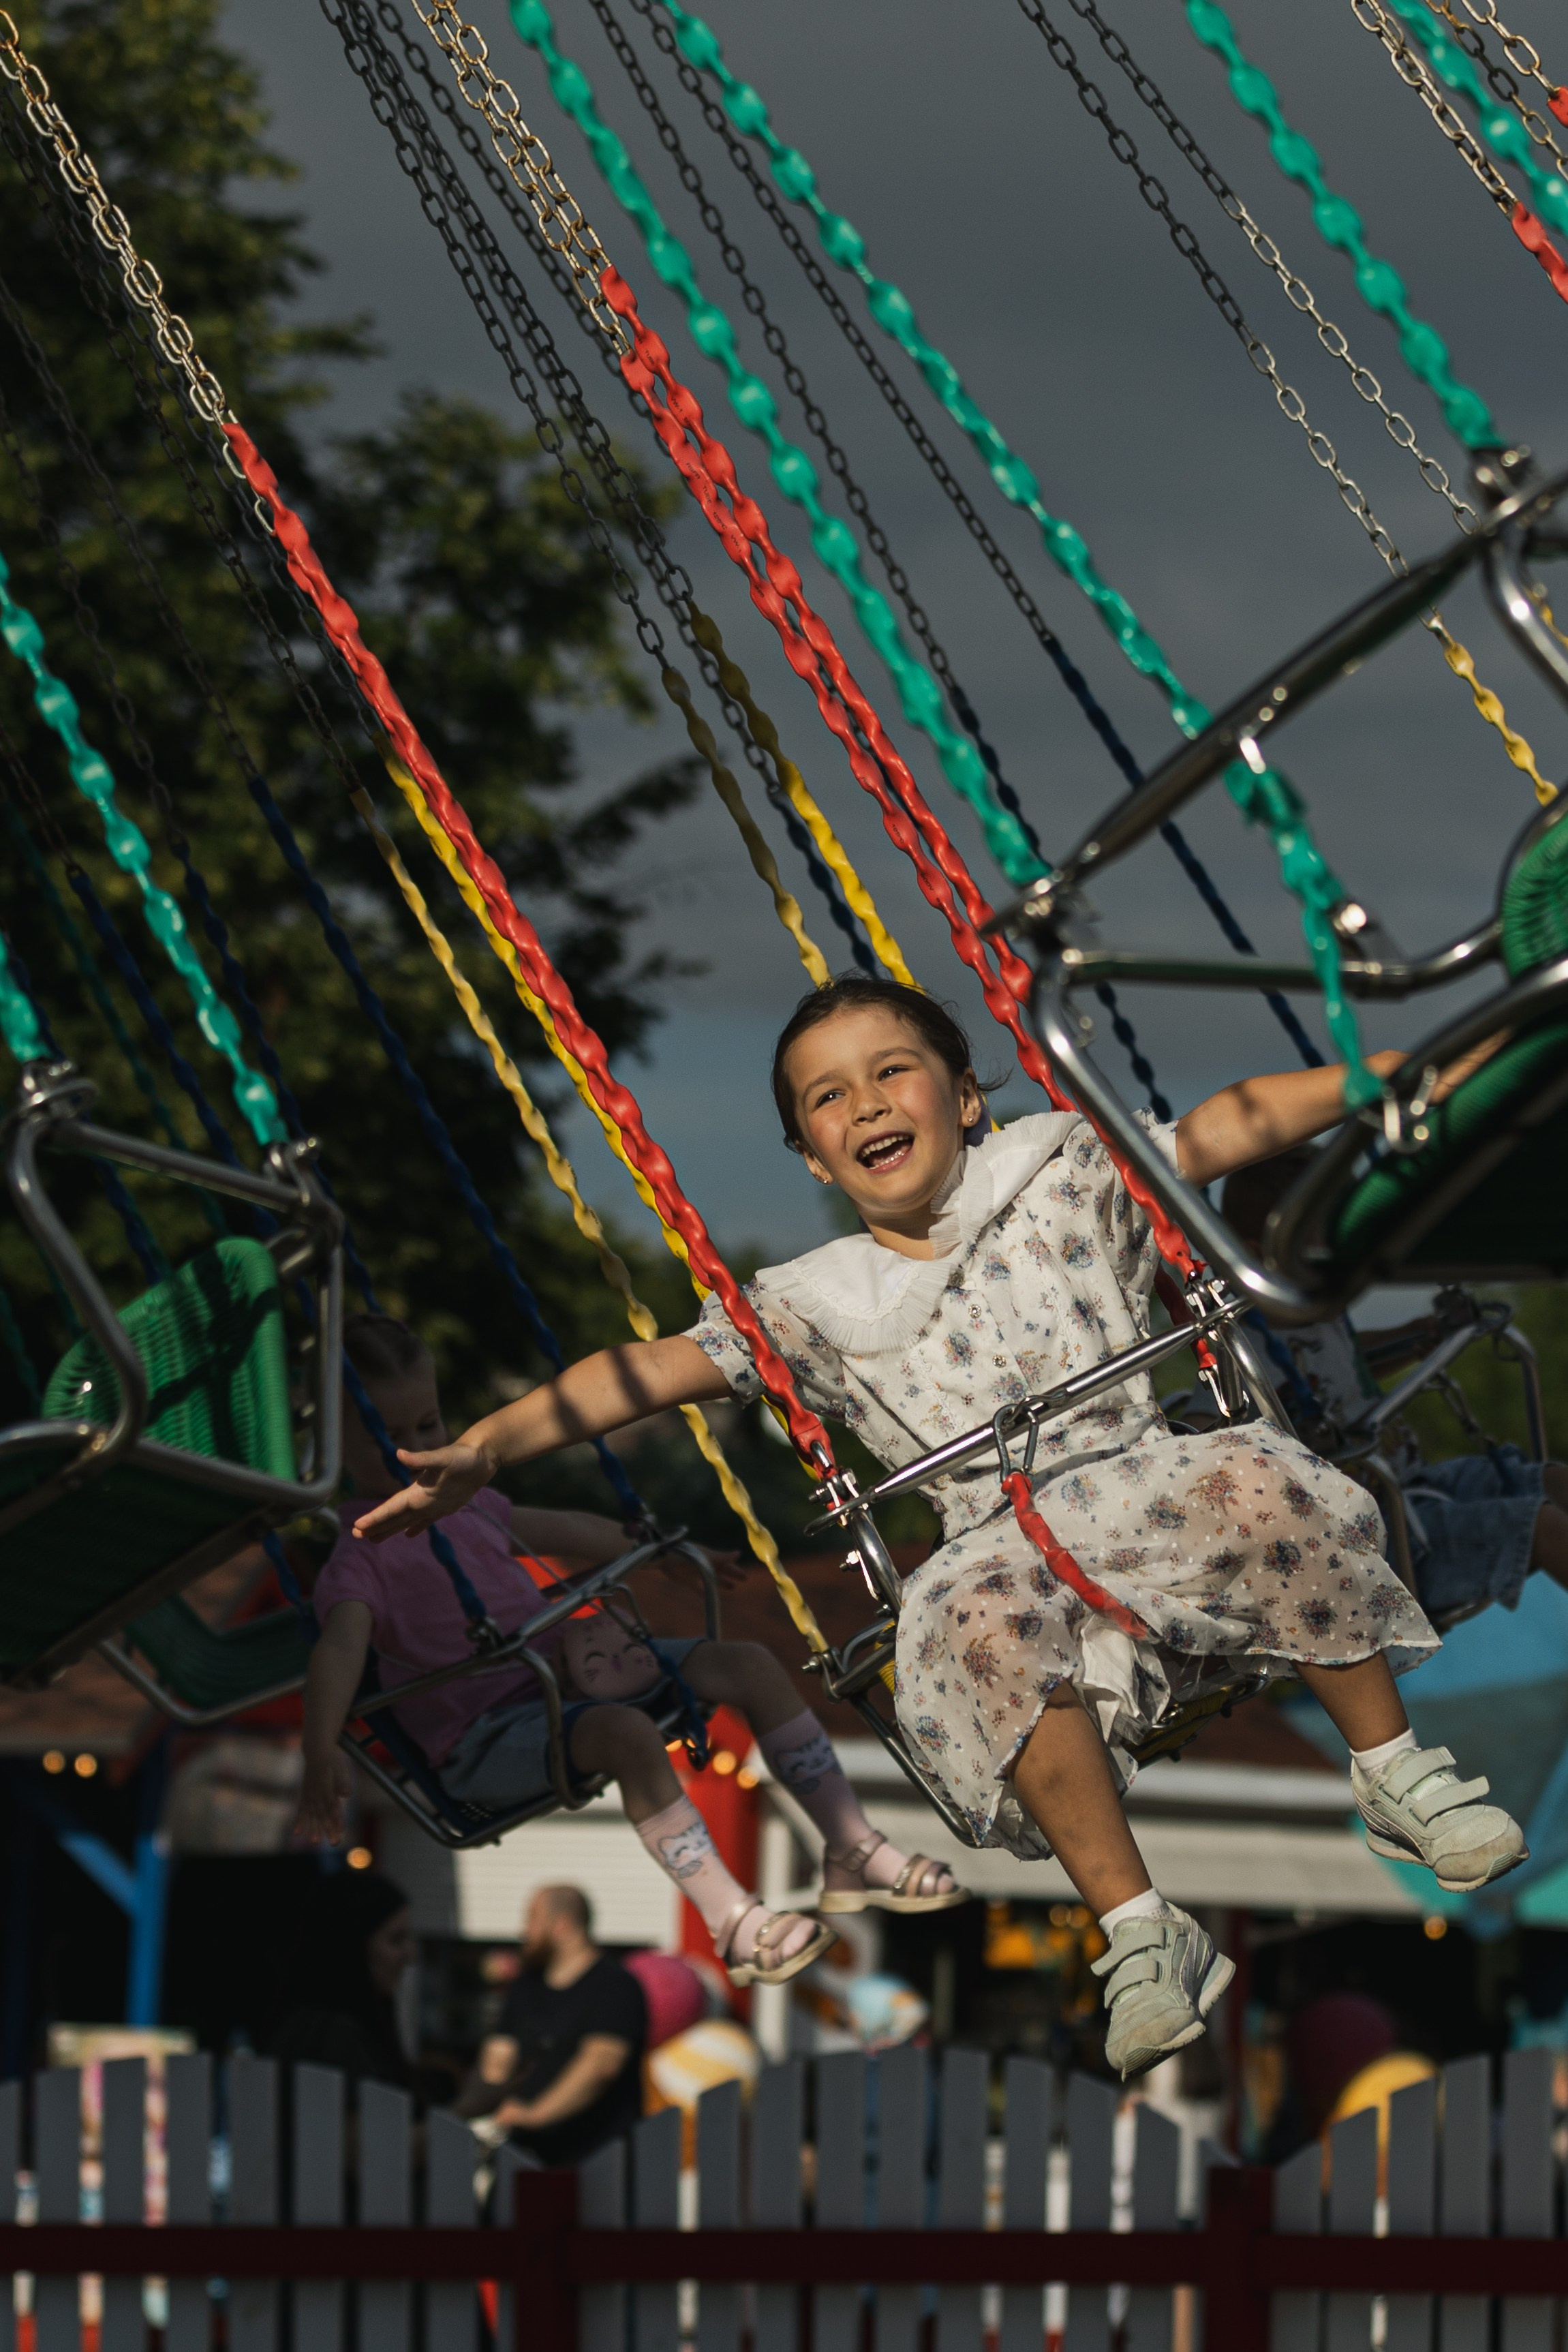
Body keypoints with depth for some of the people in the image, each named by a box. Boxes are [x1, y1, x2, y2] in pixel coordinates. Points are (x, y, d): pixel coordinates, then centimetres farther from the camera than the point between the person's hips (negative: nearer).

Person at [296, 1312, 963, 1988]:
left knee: (751, 1666, -3)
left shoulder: (467, 1501, 16)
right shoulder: (360, 1561, -11)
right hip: (491, 1740, -9)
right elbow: (340, 1648, -30)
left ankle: (854, 1852, -1)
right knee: (626, 1732, -38)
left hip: (565, 1673, 9)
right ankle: (732, 1923, -35)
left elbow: (561, 1531, 34)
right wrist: (322, 1756, -48)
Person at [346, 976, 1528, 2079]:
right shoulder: (813, 1306, 12)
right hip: (1011, 1544, 0)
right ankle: (1140, 1933, -34)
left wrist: (1390, 1072, 1)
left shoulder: (1057, 1171, 13)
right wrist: (481, 1450, -2)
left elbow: (1234, 1126, 9)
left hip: (1148, 1480, 1)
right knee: (978, 1621, -36)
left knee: (1262, 1489, -33)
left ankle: (1397, 1772, -13)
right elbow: (653, 1371, 8)